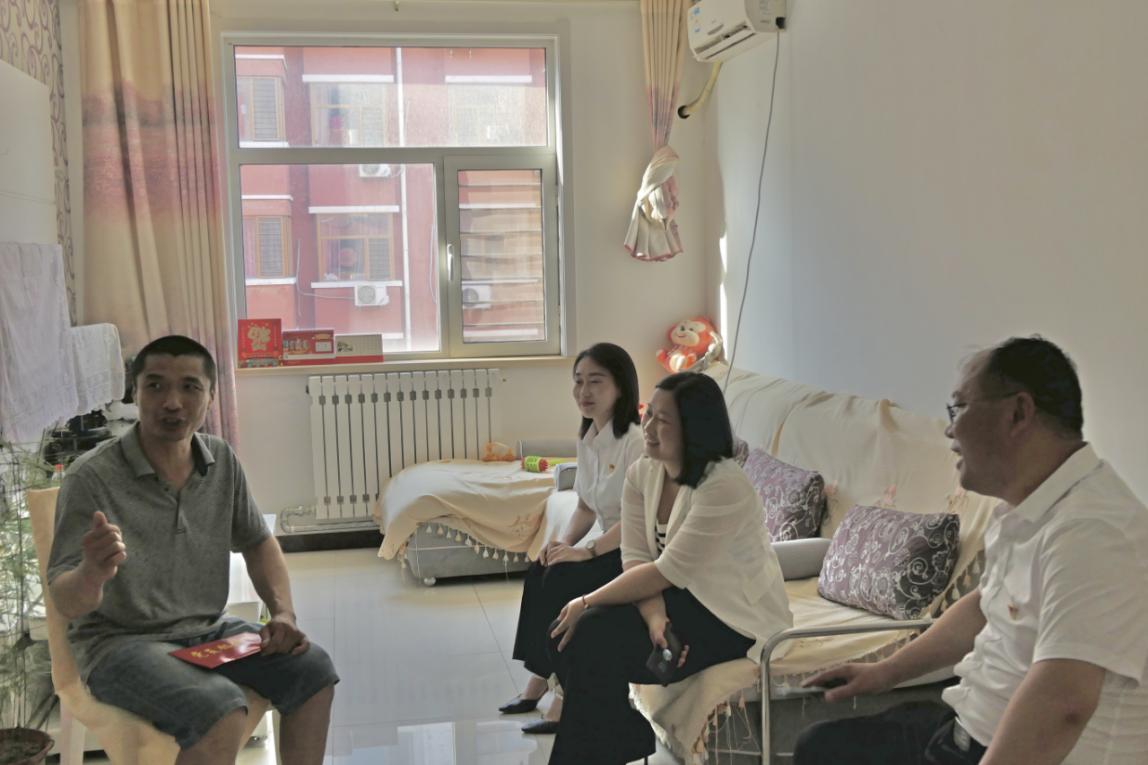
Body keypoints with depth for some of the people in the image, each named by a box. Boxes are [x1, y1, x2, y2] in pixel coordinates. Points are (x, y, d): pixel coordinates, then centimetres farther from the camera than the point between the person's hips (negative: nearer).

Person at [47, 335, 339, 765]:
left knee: (313, 670, -12)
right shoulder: (91, 478, -17)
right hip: (122, 642, -6)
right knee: (221, 710, -30)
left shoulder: (222, 461, 0)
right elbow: (65, 602, -18)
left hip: (207, 630, 6)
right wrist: (91, 574, -42)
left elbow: (257, 542, 13)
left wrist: (283, 612, -4)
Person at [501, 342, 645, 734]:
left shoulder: (635, 441, -20)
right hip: (612, 548, 8)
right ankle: (541, 678, -1)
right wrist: (563, 541, -5)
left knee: (562, 582, -22)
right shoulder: (587, 439, 7)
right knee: (542, 572, -9)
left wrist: (587, 550, -23)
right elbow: (586, 506, 13)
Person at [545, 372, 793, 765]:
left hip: (733, 616, -8)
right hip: (676, 598, 8)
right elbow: (635, 559, -6)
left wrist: (587, 602, -18)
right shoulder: (642, 474, -1)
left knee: (595, 642, -22)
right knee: (566, 633, -10)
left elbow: (666, 571, -25)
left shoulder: (724, 487, -25)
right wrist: (655, 617, -25)